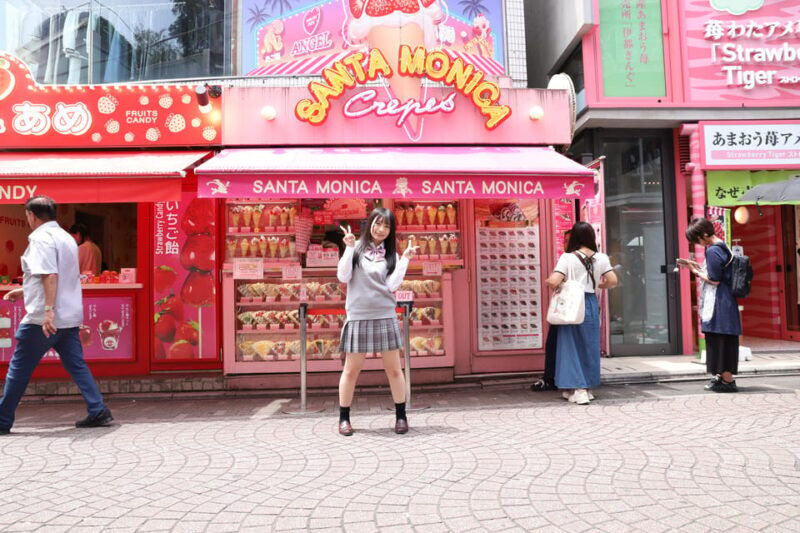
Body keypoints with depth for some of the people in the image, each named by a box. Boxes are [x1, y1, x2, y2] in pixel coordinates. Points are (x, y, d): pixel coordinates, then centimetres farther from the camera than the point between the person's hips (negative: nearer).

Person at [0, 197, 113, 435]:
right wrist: (25, 291, 33)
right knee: (76, 365, 8)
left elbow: (50, 276, -23)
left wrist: (48, 310, -28)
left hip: (43, 319, -8)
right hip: (69, 317, 8)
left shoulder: (41, 238, -10)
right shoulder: (66, 237, 18)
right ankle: (98, 411, 2)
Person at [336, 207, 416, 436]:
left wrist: (405, 259, -6)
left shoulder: (391, 255, 8)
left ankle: (401, 416, 20)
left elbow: (391, 285, -4)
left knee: (394, 369, 6)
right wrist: (349, 247, -10)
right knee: (351, 370, 6)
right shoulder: (356, 248, 4)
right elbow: (343, 277, -5)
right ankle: (344, 418, 19)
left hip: (385, 317, 2)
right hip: (358, 317, -1)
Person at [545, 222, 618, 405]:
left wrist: (550, 284, 1)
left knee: (571, 346, 5)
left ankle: (578, 390, 2)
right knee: (589, 347, 14)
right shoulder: (601, 258, 1)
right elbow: (613, 281, -1)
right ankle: (587, 387, 24)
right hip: (591, 304, 4)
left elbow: (553, 281, -21)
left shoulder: (567, 258, -11)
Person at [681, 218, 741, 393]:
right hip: (725, 301, 10)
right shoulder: (721, 246, 12)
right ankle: (721, 377, 26)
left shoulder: (712, 251, -18)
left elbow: (714, 280, -19)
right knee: (721, 340, 16)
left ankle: (727, 380, 3)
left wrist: (696, 272, -6)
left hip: (718, 304, -10)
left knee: (720, 339, -3)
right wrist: (696, 267, 12)